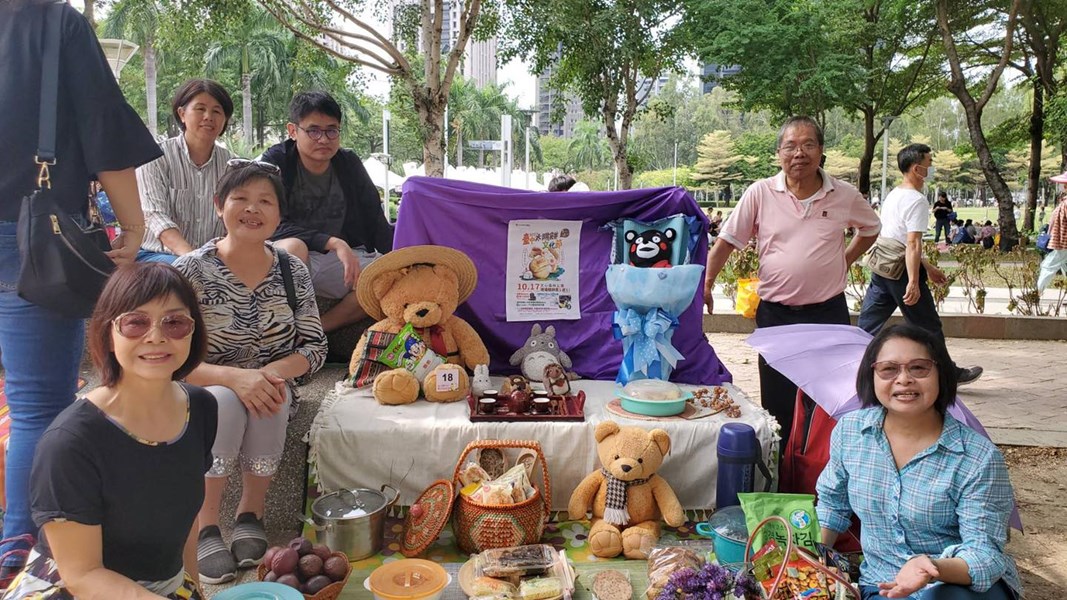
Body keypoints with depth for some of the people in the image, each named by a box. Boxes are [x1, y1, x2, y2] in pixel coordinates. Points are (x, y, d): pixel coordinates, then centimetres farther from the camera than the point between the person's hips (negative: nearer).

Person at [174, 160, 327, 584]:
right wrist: (234, 378, -32)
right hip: (204, 394, -2)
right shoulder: (191, 271, -11)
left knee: (268, 401, -32)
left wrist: (273, 372, -22)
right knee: (225, 400, -34)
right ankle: (206, 527, -16)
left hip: (268, 389, 2)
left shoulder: (292, 271, -1)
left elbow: (315, 347, -1)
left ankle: (251, 513, -9)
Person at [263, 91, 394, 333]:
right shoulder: (275, 162, -5)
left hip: (343, 260, 5)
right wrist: (333, 243, -26)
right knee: (293, 246, -38)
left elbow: (377, 224, 7)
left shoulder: (349, 164, 7)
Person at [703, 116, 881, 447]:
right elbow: (726, 241, 0)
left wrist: (845, 260, 10)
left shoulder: (845, 195, 1)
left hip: (828, 313, 1)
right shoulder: (760, 193, -3)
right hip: (775, 314, -1)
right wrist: (705, 285, -7)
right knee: (778, 407, 8)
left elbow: (871, 228, 21)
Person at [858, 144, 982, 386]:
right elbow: (913, 244, -22)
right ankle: (948, 374, 22)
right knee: (927, 326, 7)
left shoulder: (893, 195, 15)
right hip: (902, 271, -8)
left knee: (868, 324, 9)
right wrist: (913, 282, -25)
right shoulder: (917, 201, -14)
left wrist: (928, 268, 27)